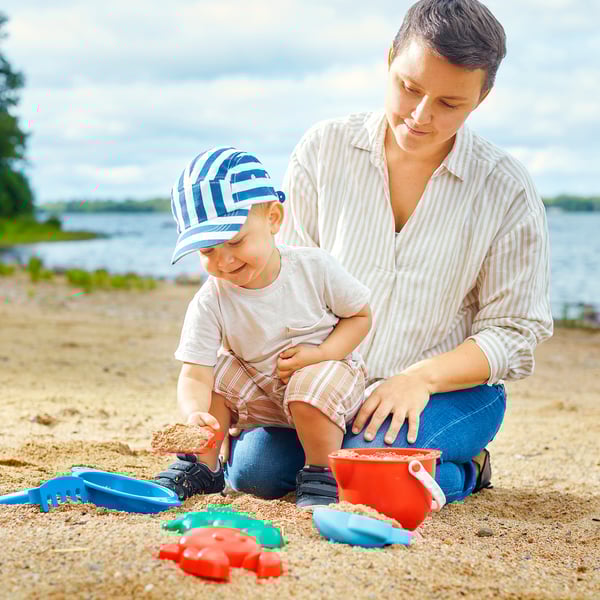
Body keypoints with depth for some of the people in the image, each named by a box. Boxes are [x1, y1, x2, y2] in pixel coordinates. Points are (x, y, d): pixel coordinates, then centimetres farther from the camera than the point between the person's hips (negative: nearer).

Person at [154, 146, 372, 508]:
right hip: (262, 393, 3)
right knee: (219, 373, -18)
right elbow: (194, 374, -24)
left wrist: (319, 355, -23)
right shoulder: (209, 304, -18)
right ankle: (202, 466, 1)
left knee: (310, 388, -33)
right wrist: (194, 413, -47)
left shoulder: (314, 268, -19)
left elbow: (360, 315, -7)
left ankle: (322, 474, -10)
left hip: (329, 368, -3)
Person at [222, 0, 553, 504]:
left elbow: (514, 333, -6)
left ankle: (465, 470, 3)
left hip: (451, 387, -2)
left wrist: (421, 378, -21)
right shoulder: (325, 149, -3)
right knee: (254, 469, -21)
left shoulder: (508, 191, -8)